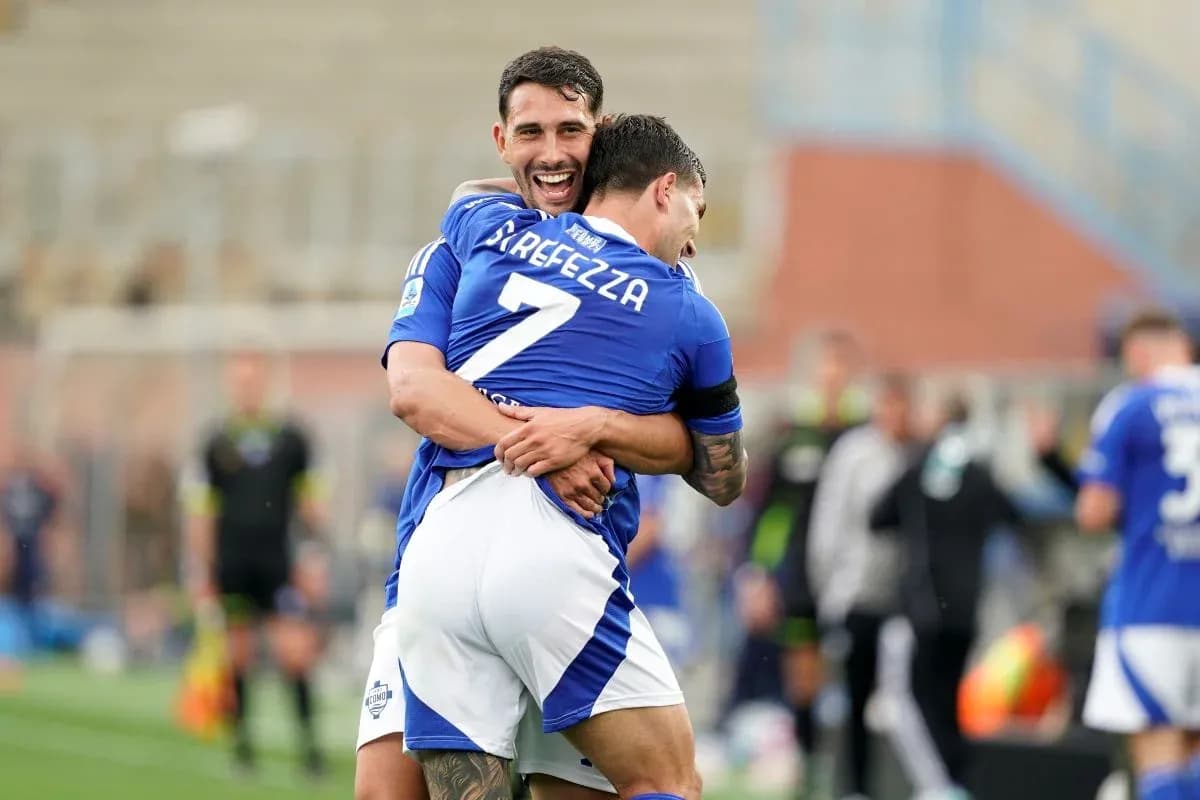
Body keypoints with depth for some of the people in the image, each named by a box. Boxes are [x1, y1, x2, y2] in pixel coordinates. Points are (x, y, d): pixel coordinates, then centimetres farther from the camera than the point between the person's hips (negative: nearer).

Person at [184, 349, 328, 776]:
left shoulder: (291, 438, 5)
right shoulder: (216, 444, 4)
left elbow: (310, 502, 10)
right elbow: (200, 513, 6)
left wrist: (314, 558, 2)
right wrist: (200, 573, 2)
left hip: (278, 564, 0)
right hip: (231, 565, 0)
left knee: (296, 652, -10)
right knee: (237, 654, 4)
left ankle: (307, 737, -3)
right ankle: (241, 737, 16)